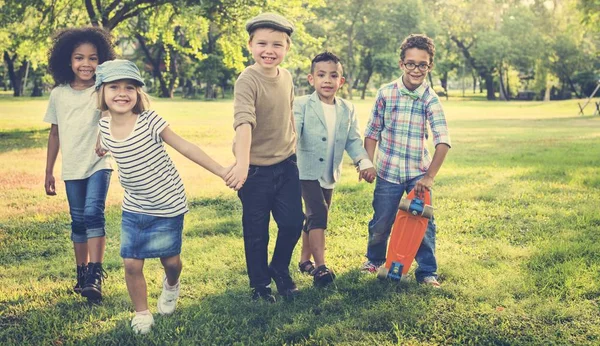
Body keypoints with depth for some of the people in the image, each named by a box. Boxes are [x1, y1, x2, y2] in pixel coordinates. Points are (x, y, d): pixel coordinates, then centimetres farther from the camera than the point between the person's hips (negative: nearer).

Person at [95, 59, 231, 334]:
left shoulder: (149, 121, -19)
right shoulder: (104, 128, -5)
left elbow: (185, 148, -17)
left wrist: (222, 172, -17)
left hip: (168, 207, -3)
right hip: (133, 209, 3)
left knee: (170, 260, 10)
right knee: (131, 264, 0)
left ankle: (171, 286, 46)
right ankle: (142, 315, 22)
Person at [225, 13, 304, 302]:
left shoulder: (287, 78, 1)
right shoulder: (247, 80, -20)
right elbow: (244, 121, -34)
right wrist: (242, 163, -46)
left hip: (286, 164, 5)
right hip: (256, 170, -5)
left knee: (293, 222, 7)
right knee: (256, 232, 8)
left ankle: (279, 270, 33)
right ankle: (260, 284, 27)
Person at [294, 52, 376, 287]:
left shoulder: (347, 110, 5)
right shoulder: (302, 105, -10)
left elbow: (353, 140, 8)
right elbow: (292, 133, -21)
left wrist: (364, 162, -7)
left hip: (329, 174, 6)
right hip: (307, 171, -6)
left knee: (315, 217, 16)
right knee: (318, 214, -17)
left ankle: (305, 259, 31)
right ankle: (320, 267, -13)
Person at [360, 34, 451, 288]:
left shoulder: (431, 99, -9)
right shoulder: (386, 93, -6)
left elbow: (443, 141, -16)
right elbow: (372, 131, 3)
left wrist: (430, 177, -24)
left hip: (419, 173, 0)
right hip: (388, 172, 0)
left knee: (424, 223, 2)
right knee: (381, 222, 11)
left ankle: (427, 271, 20)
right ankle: (374, 258, 39)